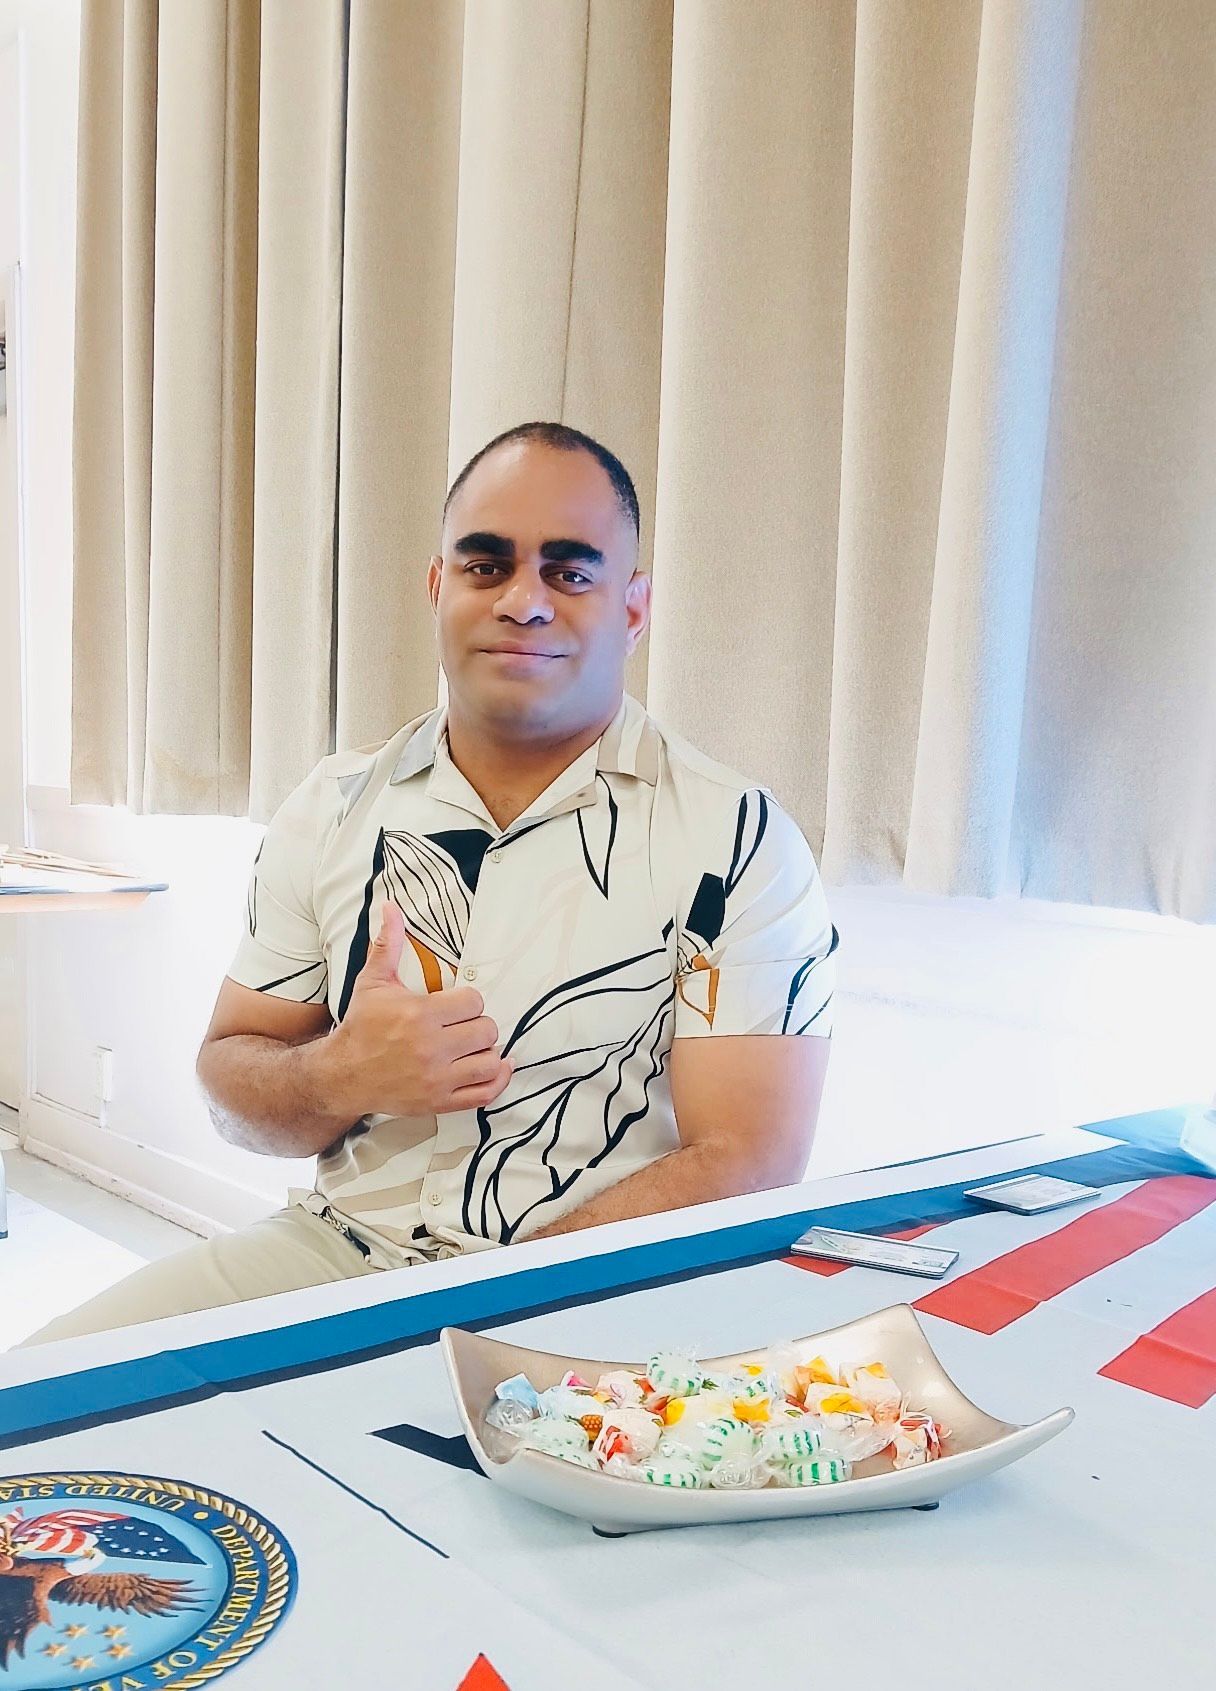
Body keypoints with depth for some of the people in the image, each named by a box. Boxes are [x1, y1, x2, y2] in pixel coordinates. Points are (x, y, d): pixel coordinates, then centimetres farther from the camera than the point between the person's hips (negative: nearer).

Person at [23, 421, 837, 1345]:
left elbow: (745, 1167, -10)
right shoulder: (332, 807, 8)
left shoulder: (739, 839, -5)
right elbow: (230, 1077, 13)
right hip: (334, 1248, 4)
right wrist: (340, 1078, -10)